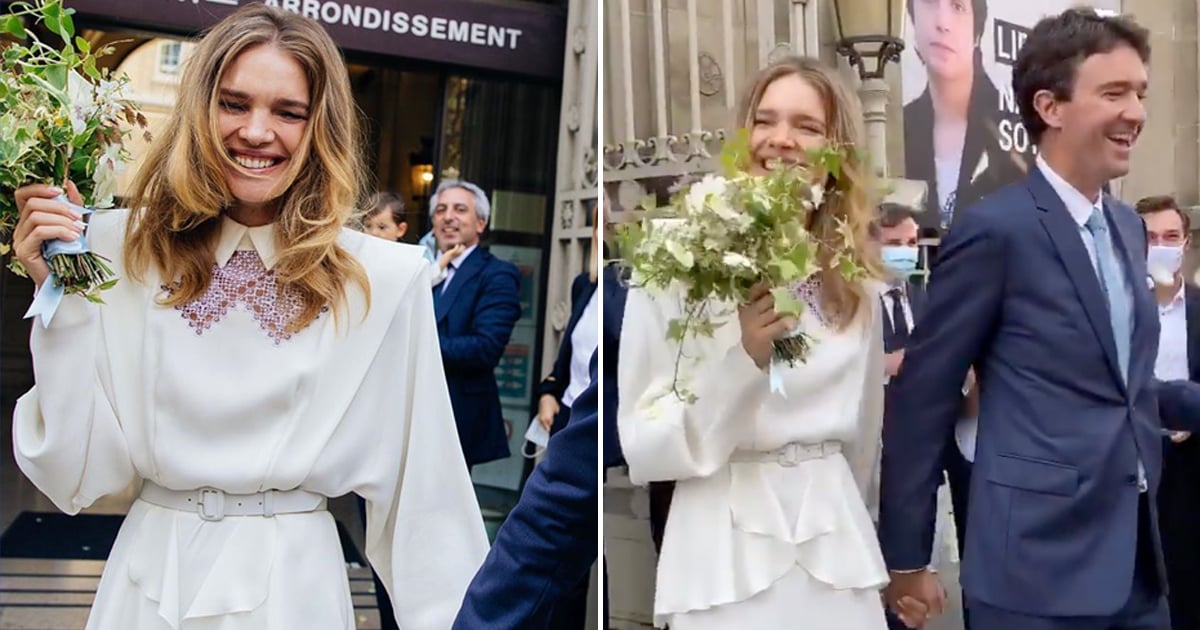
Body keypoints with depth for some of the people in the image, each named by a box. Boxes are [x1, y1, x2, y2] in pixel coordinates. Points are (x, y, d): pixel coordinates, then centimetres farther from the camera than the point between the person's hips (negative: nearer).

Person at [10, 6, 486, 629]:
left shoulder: (383, 279, -10)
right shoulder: (120, 251, -6)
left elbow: (421, 485, -4)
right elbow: (80, 475, -7)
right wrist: (62, 297, -15)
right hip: (148, 580, 2)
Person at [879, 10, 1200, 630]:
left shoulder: (1128, 227, 11)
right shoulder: (995, 229, -13)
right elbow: (921, 396, -11)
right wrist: (904, 557, -8)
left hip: (1135, 559, 7)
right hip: (1037, 567, -7)